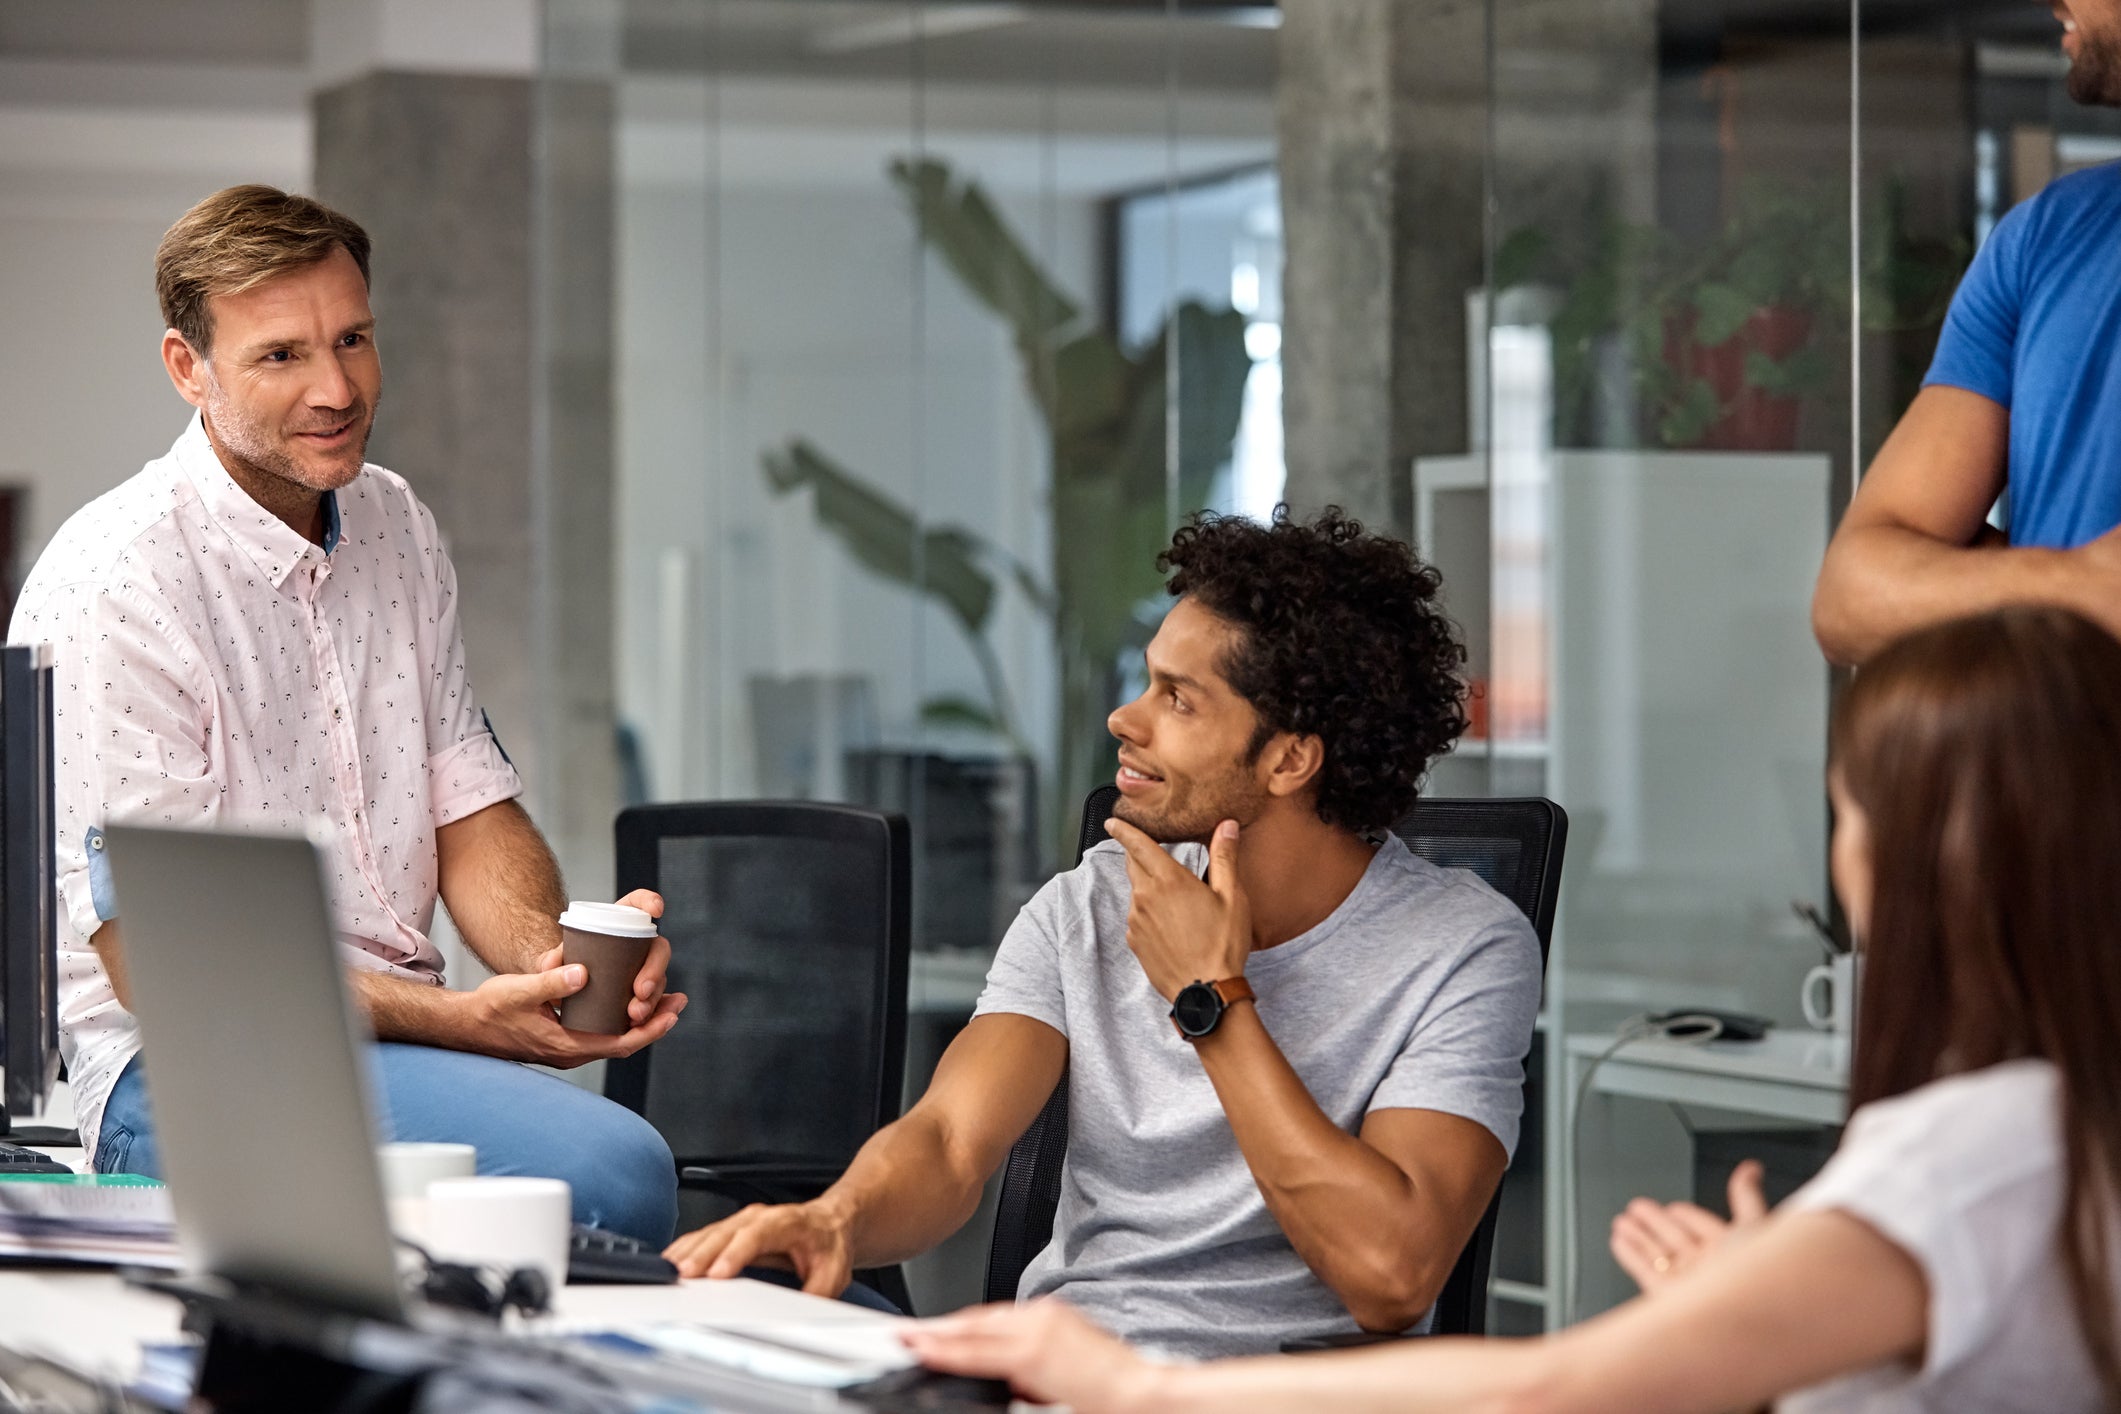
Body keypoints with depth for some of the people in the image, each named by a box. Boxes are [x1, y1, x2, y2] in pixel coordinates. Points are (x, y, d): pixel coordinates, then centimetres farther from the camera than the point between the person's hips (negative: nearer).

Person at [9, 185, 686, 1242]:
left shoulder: (394, 528, 13)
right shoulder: (108, 588, -13)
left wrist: (554, 954, -8)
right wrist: (459, 1020, -21)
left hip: (400, 1033, 7)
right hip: (188, 1075, -7)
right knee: (609, 1171, -31)